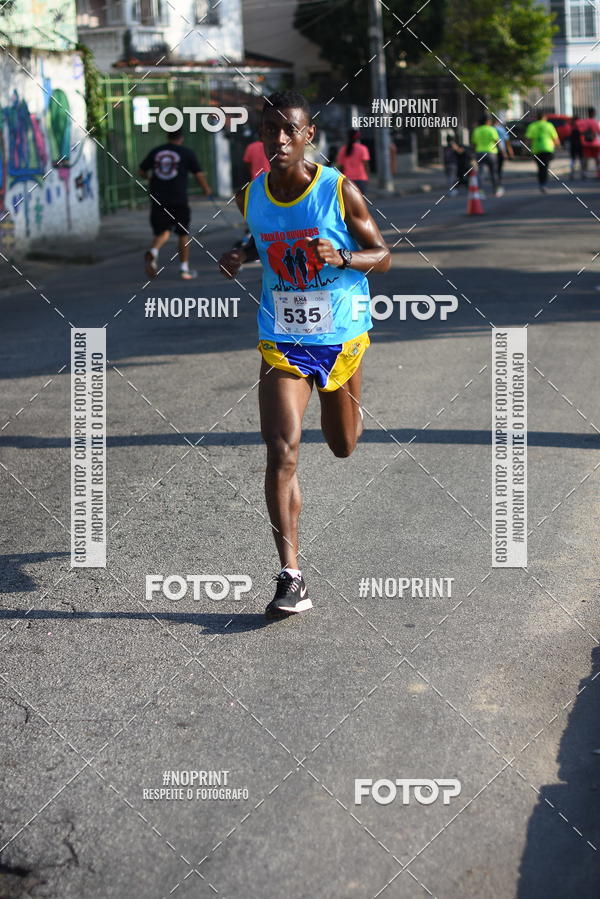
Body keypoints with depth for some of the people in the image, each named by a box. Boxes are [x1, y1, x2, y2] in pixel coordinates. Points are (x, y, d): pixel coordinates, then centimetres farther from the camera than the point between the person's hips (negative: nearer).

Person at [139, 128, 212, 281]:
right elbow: (199, 174, 0)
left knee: (163, 232, 7)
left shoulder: (155, 152, 9)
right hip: (179, 200, -2)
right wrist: (206, 190, 17)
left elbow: (142, 171, 13)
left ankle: (153, 251, -26)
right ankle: (185, 269, 13)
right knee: (183, 234, 12)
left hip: (158, 199, 2)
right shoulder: (187, 152, 1)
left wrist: (150, 177, 35)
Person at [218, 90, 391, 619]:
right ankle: (292, 580, -16)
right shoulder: (250, 197, -4)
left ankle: (348, 407, 60)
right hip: (282, 341, 1)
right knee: (282, 450, -17)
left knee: (343, 446, 19)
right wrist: (241, 256, -4)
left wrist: (340, 257, -26)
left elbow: (383, 257, -6)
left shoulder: (341, 192, -14)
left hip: (342, 336, -1)